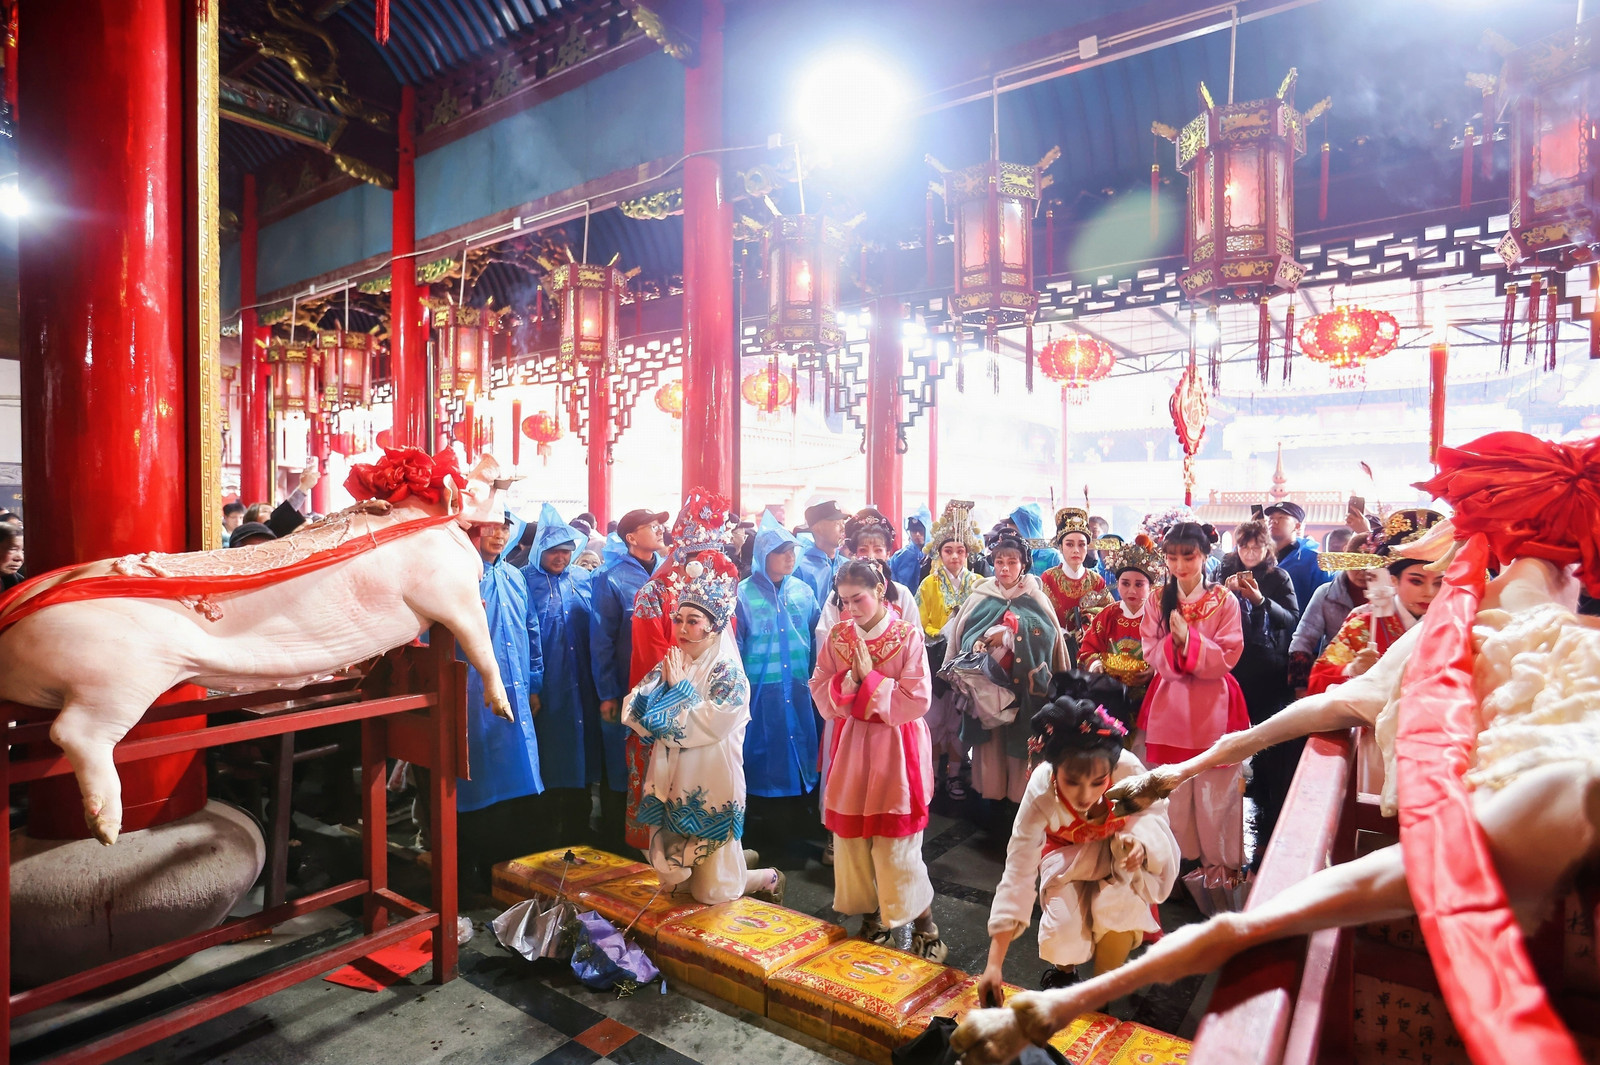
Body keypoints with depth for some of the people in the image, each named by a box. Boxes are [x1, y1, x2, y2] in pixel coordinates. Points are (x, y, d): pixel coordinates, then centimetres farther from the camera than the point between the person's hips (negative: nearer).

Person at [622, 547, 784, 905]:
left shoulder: (728, 673, -12)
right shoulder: (672, 664, 5)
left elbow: (706, 726, -23)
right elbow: (633, 711, -2)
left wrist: (680, 687, -14)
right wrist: (667, 682, -16)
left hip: (710, 791, -6)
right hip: (672, 786, 6)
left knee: (711, 892, 3)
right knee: (673, 881, 15)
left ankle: (768, 879, 30)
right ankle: (739, 858, 36)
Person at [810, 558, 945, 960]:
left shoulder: (908, 636, -10)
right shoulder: (837, 636, 1)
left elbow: (917, 701, -14)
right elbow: (821, 697, 0)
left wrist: (871, 679, -16)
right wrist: (848, 680, -18)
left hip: (895, 748, -4)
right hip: (851, 745, 4)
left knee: (895, 844, 1)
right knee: (851, 836, 9)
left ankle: (921, 925, 21)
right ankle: (871, 916, 30)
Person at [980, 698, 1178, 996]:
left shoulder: (1128, 769, -36)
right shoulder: (1041, 793, -35)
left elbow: (1153, 811, -13)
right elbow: (1018, 872, -33)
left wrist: (1140, 841, -39)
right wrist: (994, 964, -35)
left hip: (1118, 850, 0)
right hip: (1068, 853, 0)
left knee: (1117, 907, -28)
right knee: (1062, 932, -20)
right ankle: (1064, 968, 19)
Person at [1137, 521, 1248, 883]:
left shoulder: (1223, 600, -4)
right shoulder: (1158, 601, 4)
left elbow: (1228, 656, -8)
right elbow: (1150, 654, 1)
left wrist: (1188, 638, -20)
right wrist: (1174, 641, -18)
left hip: (1212, 704, -2)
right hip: (1170, 703, 3)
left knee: (1215, 788, 4)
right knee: (1171, 787, 9)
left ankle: (1221, 861, 22)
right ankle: (1180, 858, 25)